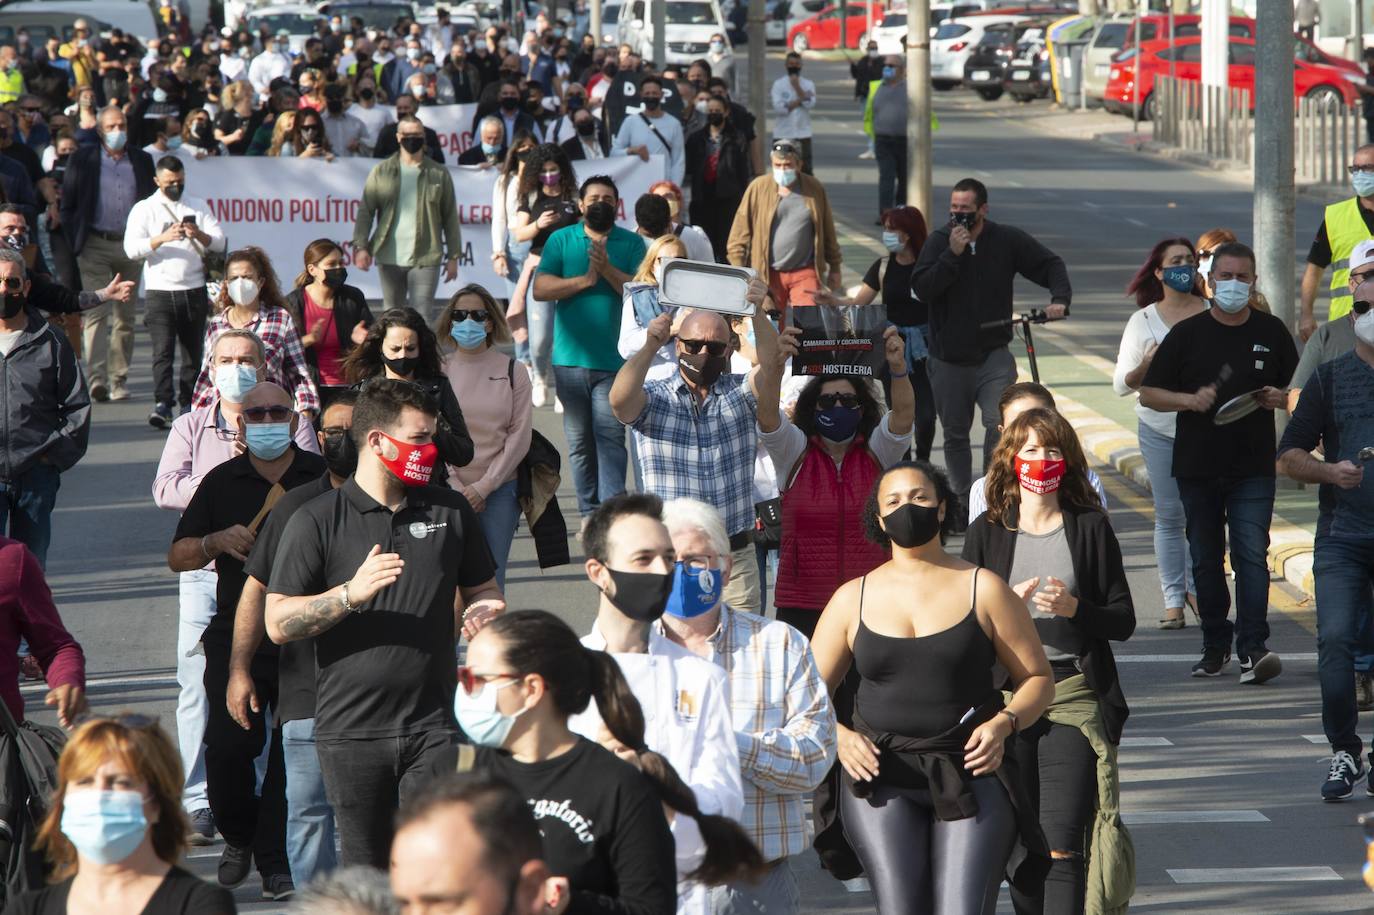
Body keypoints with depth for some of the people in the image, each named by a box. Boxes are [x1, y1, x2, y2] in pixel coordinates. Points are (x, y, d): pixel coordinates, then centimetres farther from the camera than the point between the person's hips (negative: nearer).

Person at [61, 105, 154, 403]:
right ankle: (96, 379, -23)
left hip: (130, 247, 3)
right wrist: (75, 243, -4)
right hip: (95, 246, -3)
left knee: (125, 317, 7)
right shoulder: (82, 159, 4)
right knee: (96, 312, -14)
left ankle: (118, 380, 14)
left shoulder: (142, 161, 11)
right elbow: (68, 204, 4)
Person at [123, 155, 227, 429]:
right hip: (160, 290, -3)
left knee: (194, 350, 3)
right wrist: (163, 238, -21)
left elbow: (220, 243, 7)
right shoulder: (144, 209, 6)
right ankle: (163, 404, -18)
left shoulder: (198, 206, 14)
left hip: (195, 290, 3)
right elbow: (132, 249, -6)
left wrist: (199, 235, -14)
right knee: (162, 350, -12)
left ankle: (188, 404, 8)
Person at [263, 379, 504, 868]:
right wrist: (351, 594, -19)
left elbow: (483, 592, 23)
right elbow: (278, 623, -5)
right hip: (350, 731, -1)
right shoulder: (316, 521, 0)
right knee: (366, 868, 4)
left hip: (432, 726, 1)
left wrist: (483, 612, -1)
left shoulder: (451, 512, 12)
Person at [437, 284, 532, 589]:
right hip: (449, 488, 0)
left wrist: (483, 487, -6)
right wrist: (456, 489, -7)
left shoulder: (513, 372, 3)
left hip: (500, 488, 0)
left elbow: (519, 436, 1)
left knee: (491, 575, -2)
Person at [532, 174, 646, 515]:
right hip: (570, 358, 2)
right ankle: (590, 512, 14)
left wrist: (608, 270, -16)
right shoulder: (561, 240, 9)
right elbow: (540, 289, -3)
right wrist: (585, 280, -12)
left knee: (610, 436, -11)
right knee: (579, 440, 6)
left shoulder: (632, 243, 7)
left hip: (614, 361, -2)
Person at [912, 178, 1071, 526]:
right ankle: (963, 502, 23)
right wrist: (952, 254, -21)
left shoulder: (1007, 241, -2)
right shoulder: (938, 242, -4)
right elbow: (921, 288, -14)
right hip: (948, 359, 1)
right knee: (955, 434, 10)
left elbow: (1051, 264, 6)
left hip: (993, 356, -1)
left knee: (999, 423, -20)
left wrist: (1060, 298, -11)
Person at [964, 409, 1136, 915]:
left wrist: (1073, 608, -15)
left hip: (1075, 695, -2)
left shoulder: (1090, 527, 4)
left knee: (1062, 847, -13)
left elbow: (1123, 621, 4)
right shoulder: (987, 533, 7)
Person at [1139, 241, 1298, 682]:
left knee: (1252, 554, -13)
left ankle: (1253, 648, -18)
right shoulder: (1187, 333, 3)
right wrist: (1190, 400, -15)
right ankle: (1215, 646, 20)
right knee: (1206, 559, 8)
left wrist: (1279, 398, -8)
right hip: (1196, 466, 1)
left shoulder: (1271, 332, 7)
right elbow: (1149, 393, 3)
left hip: (1253, 468, -1)